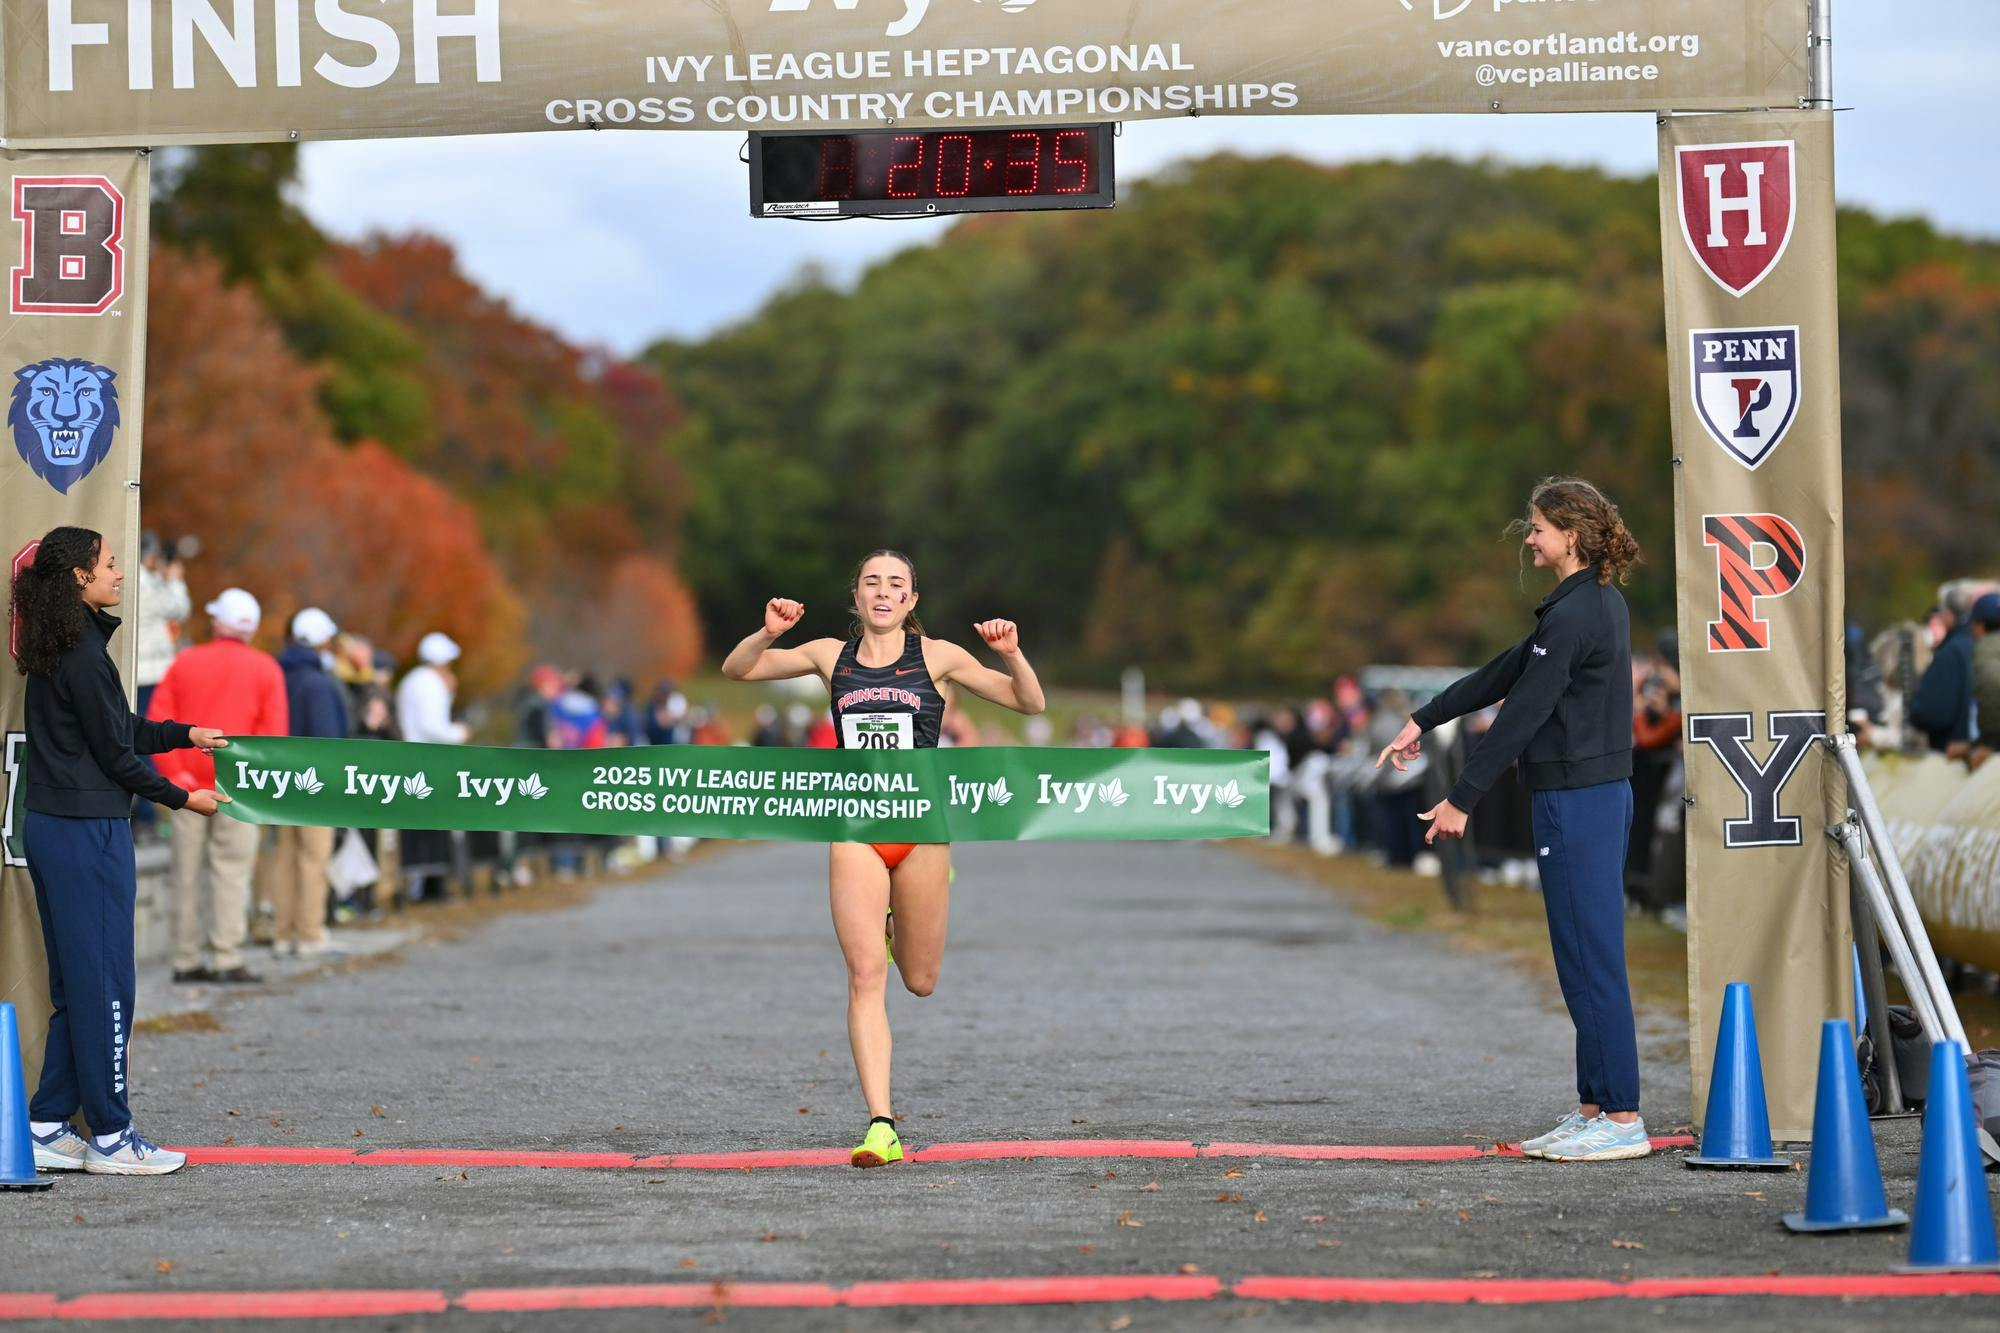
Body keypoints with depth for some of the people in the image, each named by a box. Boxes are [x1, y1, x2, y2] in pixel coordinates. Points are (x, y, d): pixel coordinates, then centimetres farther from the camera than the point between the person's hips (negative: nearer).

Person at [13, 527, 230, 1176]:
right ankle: (110, 1138, 4)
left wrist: (187, 733, 24)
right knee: (105, 983, -2)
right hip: (89, 831, -10)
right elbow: (116, 753, -13)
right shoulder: (83, 654, -17)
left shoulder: (54, 652, 12)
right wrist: (183, 799, -2)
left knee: (75, 984, 14)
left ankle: (48, 1129, 16)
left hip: (49, 829, 10)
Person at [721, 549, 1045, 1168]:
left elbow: (1030, 704, 1)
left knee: (920, 981, 10)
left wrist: (1011, 655, -17)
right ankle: (881, 1126, -12)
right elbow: (736, 670, 8)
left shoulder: (938, 657, 1)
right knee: (866, 977, -11)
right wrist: (768, 633, -11)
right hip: (855, 832, 0)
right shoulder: (831, 656, 6)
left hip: (921, 828, 0)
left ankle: (899, 930, 47)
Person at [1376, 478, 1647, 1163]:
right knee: (1586, 961, 12)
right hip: (1601, 794, 10)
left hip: (1577, 800, -10)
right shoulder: (1597, 604, 15)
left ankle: (1622, 1119, -4)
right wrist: (1423, 720, 21)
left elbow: (1523, 714, -17)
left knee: (1591, 961, -6)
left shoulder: (1576, 614, -16)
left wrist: (1461, 799, -14)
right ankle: (1595, 1108, 16)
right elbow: (1506, 672, 20)